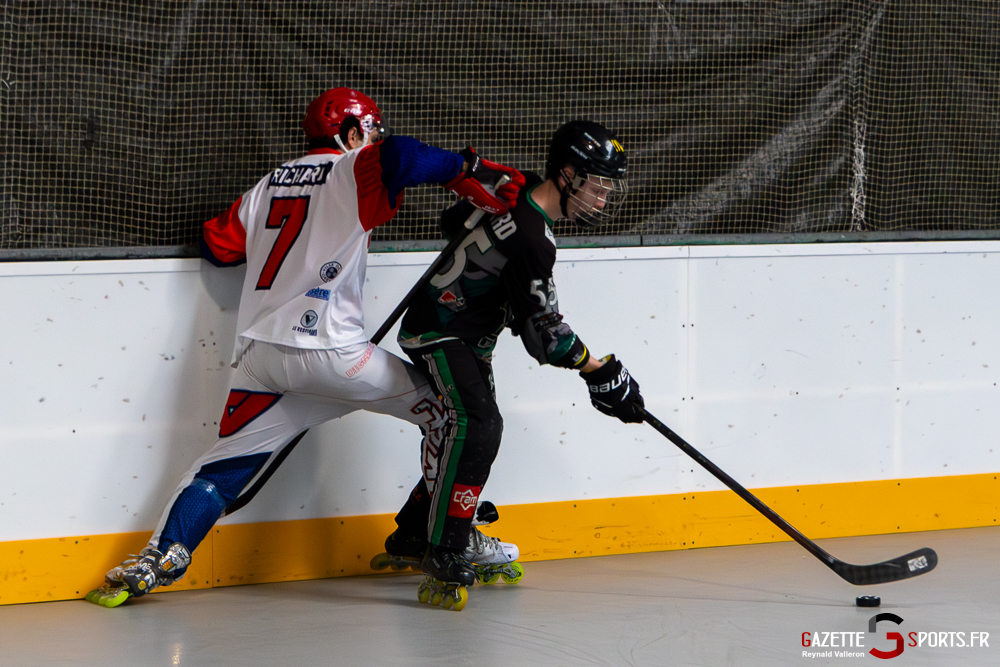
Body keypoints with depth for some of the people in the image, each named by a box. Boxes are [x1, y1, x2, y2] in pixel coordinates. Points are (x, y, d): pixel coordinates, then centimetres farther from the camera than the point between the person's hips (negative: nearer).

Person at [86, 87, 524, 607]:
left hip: (260, 355, 6)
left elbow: (217, 245, 23)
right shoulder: (355, 172, 2)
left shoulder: (269, 185, 20)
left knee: (226, 463, 12)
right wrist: (467, 170, -9)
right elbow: (399, 157, -20)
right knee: (441, 408, 9)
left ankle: (157, 559, -2)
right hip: (327, 350, -6)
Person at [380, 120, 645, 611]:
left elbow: (454, 221, 17)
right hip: (438, 335, -11)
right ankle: (442, 555, -30)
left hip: (466, 337, 11)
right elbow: (543, 331, -25)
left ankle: (413, 533, 31)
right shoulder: (530, 238, -29)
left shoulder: (518, 191, 0)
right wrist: (601, 372, -19)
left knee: (480, 428, 18)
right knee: (475, 424, -27)